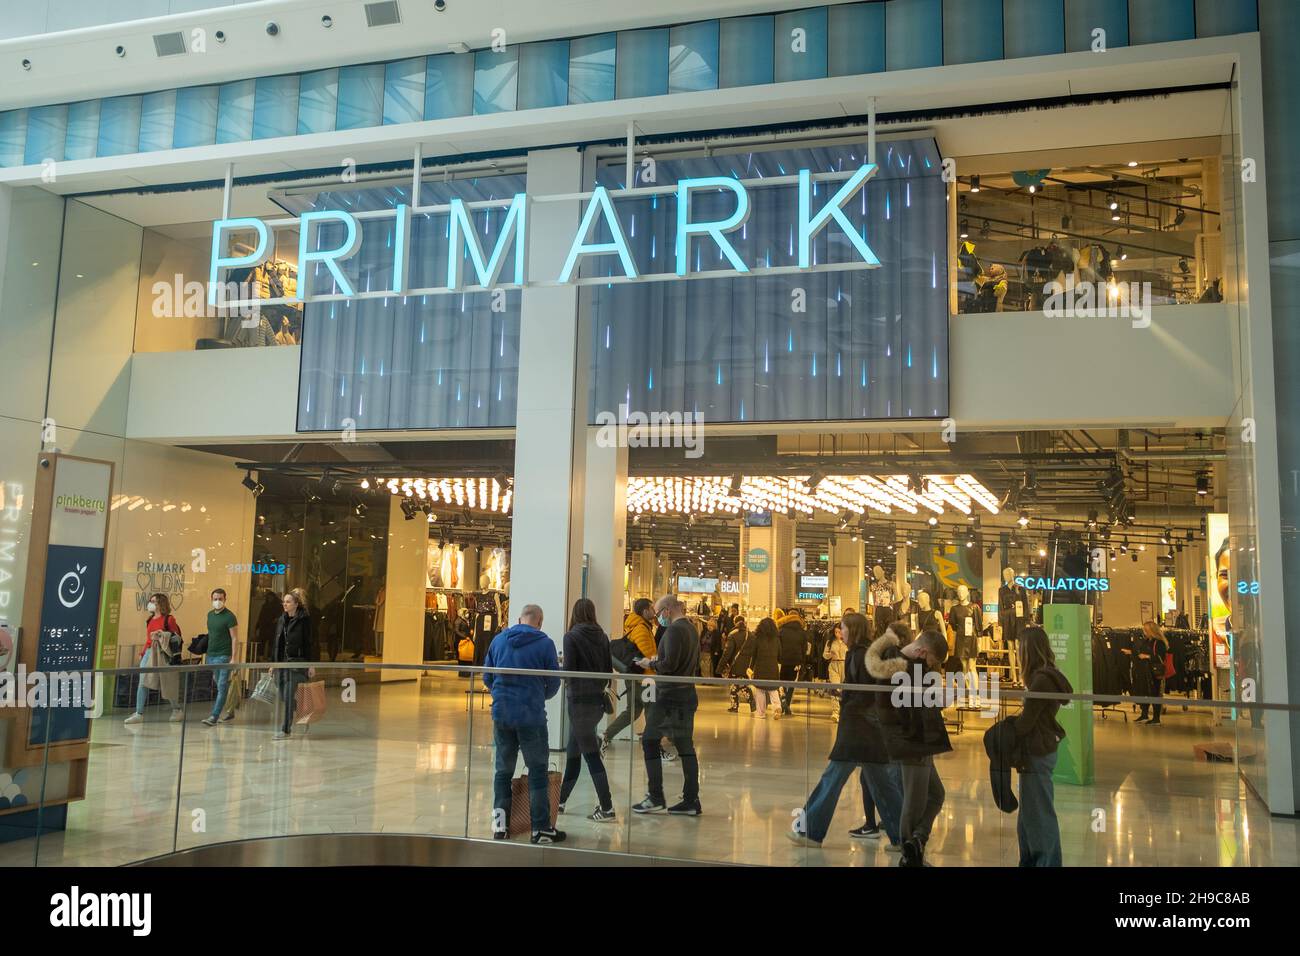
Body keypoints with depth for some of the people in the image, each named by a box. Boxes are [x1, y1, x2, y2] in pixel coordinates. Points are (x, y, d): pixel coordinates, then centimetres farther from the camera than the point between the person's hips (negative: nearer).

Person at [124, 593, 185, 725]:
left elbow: (177, 637, -6)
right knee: (143, 683, -5)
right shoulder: (150, 620, 13)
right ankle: (139, 714, -4)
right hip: (149, 653, 6)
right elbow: (148, 638, 18)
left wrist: (162, 635, -19)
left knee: (167, 684, 3)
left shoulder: (169, 619, -6)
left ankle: (177, 710, 22)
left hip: (163, 653, -6)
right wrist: (143, 653, 14)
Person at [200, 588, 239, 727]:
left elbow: (235, 638, -11)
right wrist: (208, 653, 17)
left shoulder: (229, 616, -10)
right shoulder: (210, 615, 12)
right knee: (221, 687, 14)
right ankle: (230, 711, 24)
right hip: (211, 656, 7)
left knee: (222, 687, -7)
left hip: (223, 656, -7)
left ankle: (214, 717, -10)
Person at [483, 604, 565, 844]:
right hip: (531, 716, -4)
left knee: (503, 770, 15)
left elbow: (487, 677, 10)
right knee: (538, 772, 6)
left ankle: (500, 825, 15)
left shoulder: (499, 640, 5)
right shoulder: (545, 644, -7)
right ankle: (541, 829, 9)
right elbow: (553, 684, -3)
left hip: (501, 714, 4)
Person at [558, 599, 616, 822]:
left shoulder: (571, 636, -10)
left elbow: (568, 670, -13)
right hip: (598, 699, 6)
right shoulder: (602, 637, 6)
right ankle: (561, 800, 27)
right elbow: (609, 668, 6)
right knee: (573, 752, 18)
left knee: (592, 755, -5)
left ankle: (606, 808, -7)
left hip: (580, 699, -6)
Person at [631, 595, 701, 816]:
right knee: (685, 747, 9)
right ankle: (691, 801, 11)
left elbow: (669, 664, -22)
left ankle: (655, 797, 0)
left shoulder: (674, 630, -14)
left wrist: (651, 663, -4)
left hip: (670, 696, -9)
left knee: (650, 741, -1)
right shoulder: (691, 628, 15)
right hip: (687, 694, 9)